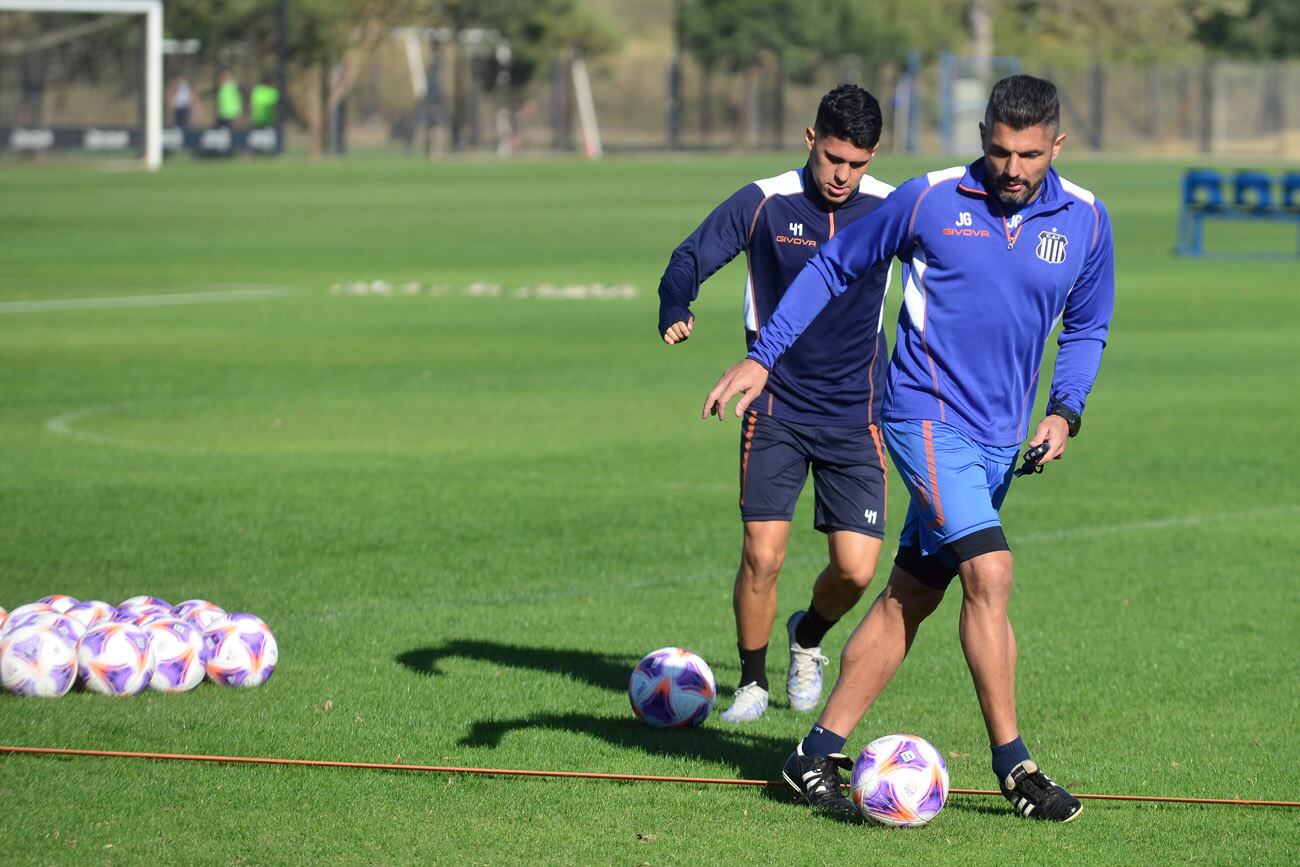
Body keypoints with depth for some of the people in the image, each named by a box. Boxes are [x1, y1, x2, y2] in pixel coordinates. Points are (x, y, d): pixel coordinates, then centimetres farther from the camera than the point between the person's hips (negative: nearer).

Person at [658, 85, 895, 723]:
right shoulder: (765, 203, -7)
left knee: (855, 571, -6)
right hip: (777, 409, -1)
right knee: (762, 554, -12)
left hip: (856, 416, 1)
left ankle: (808, 638, 27)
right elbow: (690, 259, -4)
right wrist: (674, 314, -25)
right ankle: (752, 681, 11)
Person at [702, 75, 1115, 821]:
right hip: (929, 417, -5)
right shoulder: (930, 200, -8)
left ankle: (820, 754, 16)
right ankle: (1014, 766, -11)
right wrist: (762, 357, 0)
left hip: (1001, 439, 5)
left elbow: (1087, 329, 16)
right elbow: (835, 267, 4)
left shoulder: (1085, 221, 1)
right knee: (990, 571, -18)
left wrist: (1064, 412, -1)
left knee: (911, 597, 8)